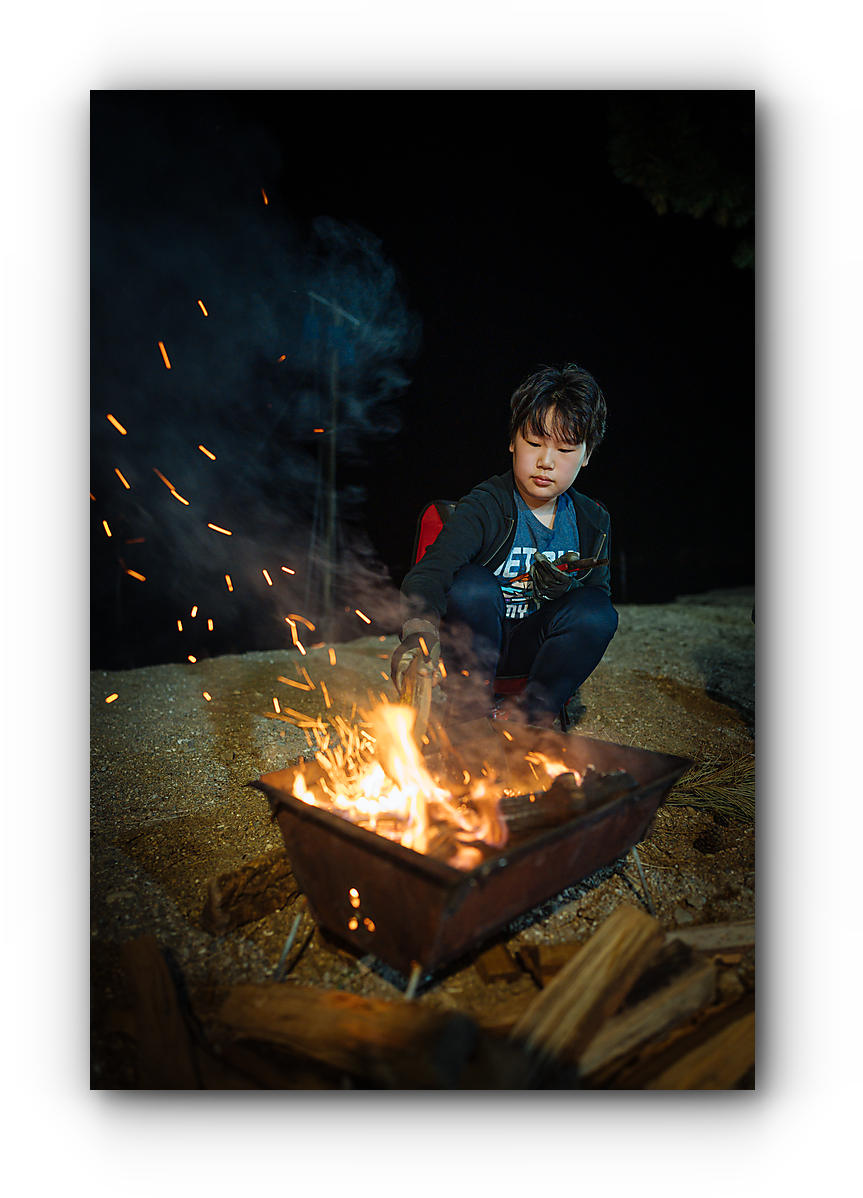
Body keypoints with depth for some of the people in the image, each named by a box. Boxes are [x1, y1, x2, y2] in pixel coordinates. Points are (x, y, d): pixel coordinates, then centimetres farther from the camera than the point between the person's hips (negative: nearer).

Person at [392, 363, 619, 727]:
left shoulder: (592, 523, -1)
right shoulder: (484, 509, -19)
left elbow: (599, 591, 7)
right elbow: (430, 570, -34)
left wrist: (565, 591, -18)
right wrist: (419, 628, -56)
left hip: (530, 647, 4)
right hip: (472, 643, -3)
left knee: (598, 614, -23)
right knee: (474, 585, -34)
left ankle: (530, 718, -11)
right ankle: (473, 712, -17)